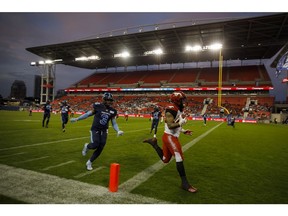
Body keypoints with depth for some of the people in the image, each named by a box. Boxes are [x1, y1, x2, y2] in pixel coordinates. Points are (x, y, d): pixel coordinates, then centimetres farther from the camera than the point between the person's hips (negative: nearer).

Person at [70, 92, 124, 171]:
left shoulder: (112, 111, 0)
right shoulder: (98, 106, -10)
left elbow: (114, 123, 7)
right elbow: (89, 114, 2)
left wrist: (118, 131, -10)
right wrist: (77, 119, 7)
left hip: (104, 131, 4)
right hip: (95, 129, -4)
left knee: (100, 148, 1)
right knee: (95, 145, -21)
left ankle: (89, 162, 23)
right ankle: (87, 146, 18)